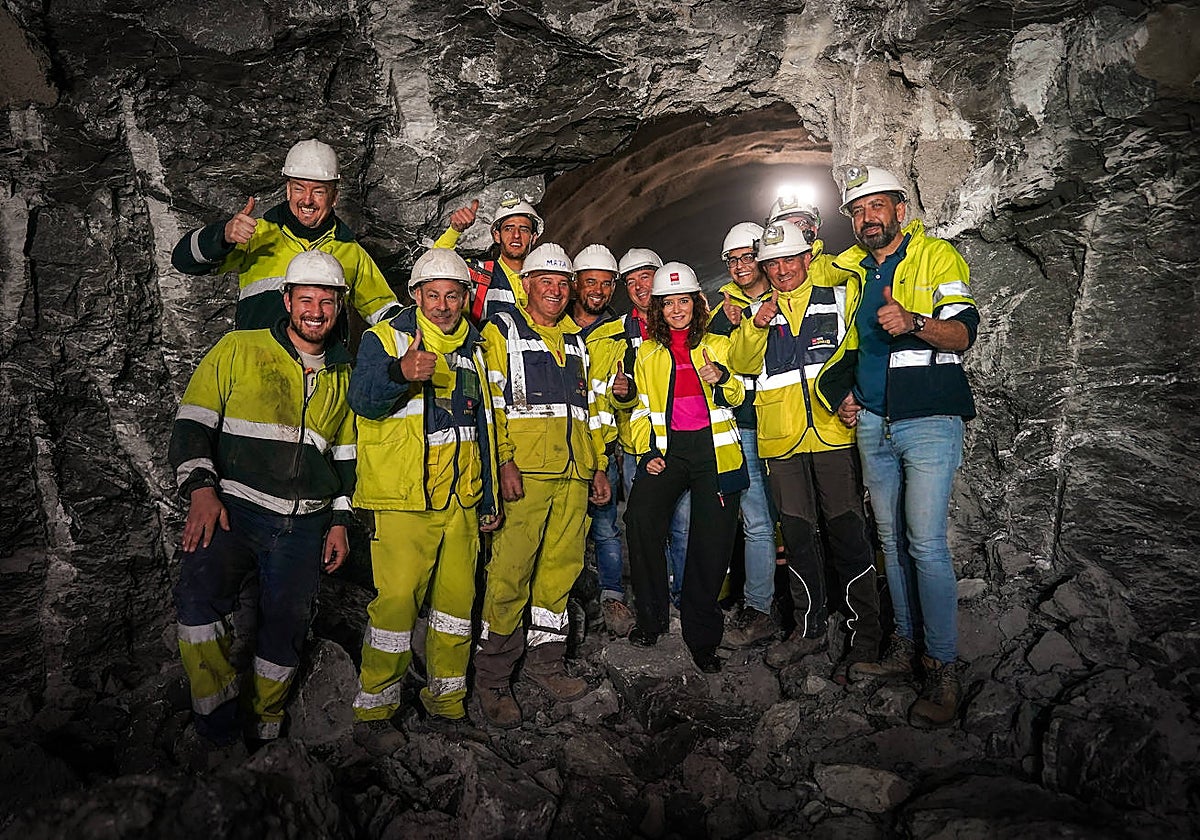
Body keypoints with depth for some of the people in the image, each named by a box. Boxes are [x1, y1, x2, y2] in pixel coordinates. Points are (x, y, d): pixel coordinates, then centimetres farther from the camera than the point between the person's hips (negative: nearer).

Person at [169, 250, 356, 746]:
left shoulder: (344, 375, 13)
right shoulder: (239, 350, 3)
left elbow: (347, 454, 18)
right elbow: (192, 423, 0)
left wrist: (340, 521, 12)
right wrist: (200, 488, -14)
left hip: (306, 525, 3)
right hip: (235, 508, -3)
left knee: (287, 621, 4)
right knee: (199, 592, -26)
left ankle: (264, 721, 27)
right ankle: (215, 704, -7)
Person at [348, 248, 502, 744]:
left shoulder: (472, 349, 15)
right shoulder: (385, 338, -2)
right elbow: (363, 399, -22)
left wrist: (490, 499, 19)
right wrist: (400, 372, -43)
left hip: (460, 500, 6)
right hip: (403, 499, -5)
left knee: (458, 597, 10)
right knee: (397, 600, -8)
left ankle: (447, 700, 26)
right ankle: (375, 706, 11)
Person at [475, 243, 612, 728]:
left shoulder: (575, 342, 23)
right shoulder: (501, 331, 5)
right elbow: (488, 401, -6)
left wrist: (598, 466, 18)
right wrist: (504, 461, -15)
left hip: (573, 475, 6)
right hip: (524, 473, -6)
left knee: (560, 568, 9)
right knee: (510, 573, -7)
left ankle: (545, 661, 24)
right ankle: (492, 678, 5)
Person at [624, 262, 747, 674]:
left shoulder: (717, 345, 11)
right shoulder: (647, 353, 15)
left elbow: (737, 396, 4)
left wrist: (722, 377, -19)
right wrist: (646, 451, 3)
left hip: (714, 449, -1)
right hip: (667, 450, 1)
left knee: (712, 539, -5)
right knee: (640, 517, -22)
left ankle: (701, 634, 12)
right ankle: (651, 617, -3)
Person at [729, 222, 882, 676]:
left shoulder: (836, 299, 10)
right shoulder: (757, 312, 16)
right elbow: (742, 362, 4)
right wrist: (757, 325, -12)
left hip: (833, 431, -3)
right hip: (781, 439, 3)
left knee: (847, 532, -5)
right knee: (796, 534, 9)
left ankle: (866, 636, 6)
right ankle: (810, 627, 22)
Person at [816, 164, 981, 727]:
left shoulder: (937, 256, -1)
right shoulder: (854, 272, 17)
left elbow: (963, 331, -14)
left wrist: (914, 323, -33)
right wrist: (842, 392, 13)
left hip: (929, 421, -6)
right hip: (872, 423, 6)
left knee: (926, 543, -10)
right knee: (892, 539, 11)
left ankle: (943, 670, 1)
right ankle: (904, 648, 23)